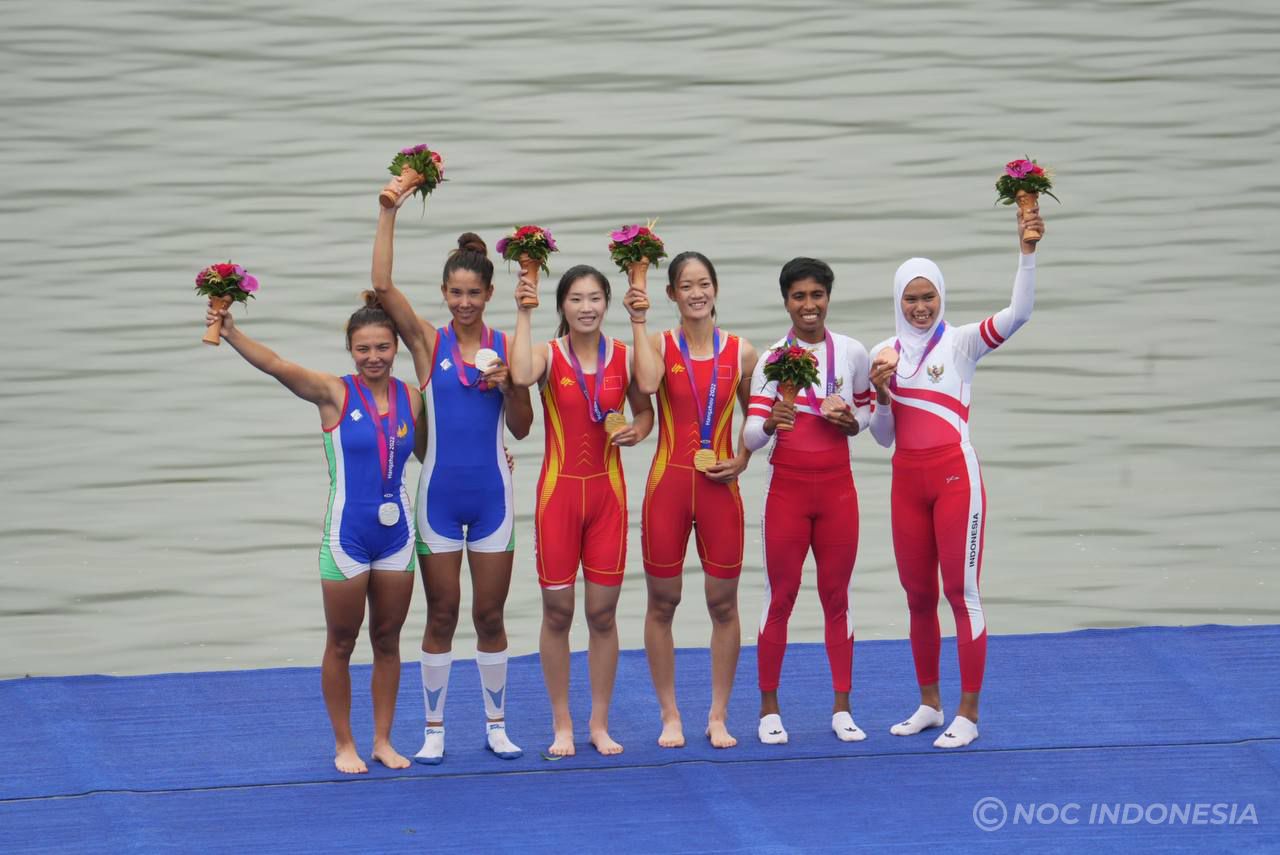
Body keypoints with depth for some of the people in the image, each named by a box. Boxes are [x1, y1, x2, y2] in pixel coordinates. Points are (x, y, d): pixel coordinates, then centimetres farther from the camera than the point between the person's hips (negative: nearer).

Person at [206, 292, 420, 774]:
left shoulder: (410, 399, 2)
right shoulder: (334, 394, -9)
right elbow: (276, 366, -23)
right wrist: (231, 334, -37)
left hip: (396, 532, 3)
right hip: (347, 535, -3)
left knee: (387, 639, 11)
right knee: (341, 643, 6)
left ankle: (383, 740, 23)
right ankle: (344, 744, 18)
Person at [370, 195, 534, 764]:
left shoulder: (506, 347, 2)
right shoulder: (428, 342, -1)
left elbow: (521, 428, 5)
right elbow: (382, 285, -14)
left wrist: (508, 383, -13)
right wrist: (389, 212, -17)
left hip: (491, 494, 1)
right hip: (439, 493, -1)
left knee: (490, 615, 7)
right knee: (441, 615, 5)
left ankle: (496, 726, 19)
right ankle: (433, 729, 14)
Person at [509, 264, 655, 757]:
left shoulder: (623, 356, 2)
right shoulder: (548, 355, -5)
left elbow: (645, 409, 14)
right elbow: (521, 376, -28)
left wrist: (638, 431, -8)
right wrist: (524, 313, -23)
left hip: (607, 492, 2)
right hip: (559, 490, -2)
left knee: (603, 613, 5)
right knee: (557, 611, 2)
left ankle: (600, 724, 16)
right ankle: (561, 725, 14)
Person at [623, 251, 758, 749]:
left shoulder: (740, 353, 4)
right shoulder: (659, 345, 0)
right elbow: (646, 383, -23)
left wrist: (743, 459, 0)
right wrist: (638, 322, -18)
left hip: (719, 487, 1)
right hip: (668, 483, -1)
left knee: (723, 604, 4)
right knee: (662, 604, 4)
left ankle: (718, 716, 15)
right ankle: (670, 715, 15)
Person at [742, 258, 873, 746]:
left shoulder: (852, 353, 2)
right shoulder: (771, 359, -3)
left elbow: (866, 407, 17)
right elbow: (750, 436, -8)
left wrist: (851, 422, -6)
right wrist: (769, 422, -31)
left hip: (837, 490, 2)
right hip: (787, 490, -2)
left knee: (836, 596, 6)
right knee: (780, 597, 1)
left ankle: (842, 707, 14)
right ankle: (769, 709, 10)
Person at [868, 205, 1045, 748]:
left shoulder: (960, 343, -3)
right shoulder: (884, 354, 9)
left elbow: (1018, 313, -19)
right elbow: (883, 437, 12)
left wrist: (1026, 251, -27)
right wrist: (881, 394, -7)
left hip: (955, 474, -5)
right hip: (907, 479, 5)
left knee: (961, 591, -3)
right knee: (918, 596, 12)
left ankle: (967, 715, 2)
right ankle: (929, 704, 25)